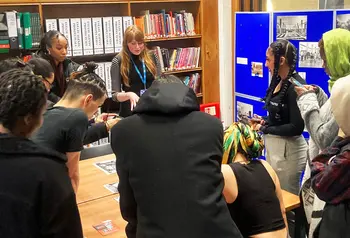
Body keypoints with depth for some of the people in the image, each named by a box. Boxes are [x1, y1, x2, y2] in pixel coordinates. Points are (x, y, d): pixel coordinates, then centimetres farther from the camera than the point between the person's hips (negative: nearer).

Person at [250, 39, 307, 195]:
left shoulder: (296, 87, -22)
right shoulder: (278, 81, 6)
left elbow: (296, 127, -23)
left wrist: (264, 129, -17)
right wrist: (264, 121, -1)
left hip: (288, 149, -9)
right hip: (273, 146, 9)